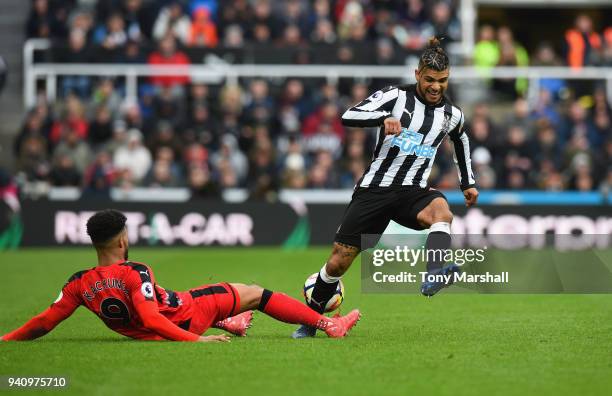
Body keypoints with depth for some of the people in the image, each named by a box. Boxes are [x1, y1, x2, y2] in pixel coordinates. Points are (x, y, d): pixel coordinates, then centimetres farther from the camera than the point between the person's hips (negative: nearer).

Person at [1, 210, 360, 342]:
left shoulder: (79, 285, -11)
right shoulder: (135, 274, -29)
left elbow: (43, 323, -11)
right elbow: (150, 320, -37)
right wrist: (195, 339, -37)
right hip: (185, 320, -7)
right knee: (255, 294, 5)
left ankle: (229, 324, 59)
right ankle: (328, 324, 13)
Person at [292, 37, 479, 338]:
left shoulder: (452, 116, 8)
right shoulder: (395, 97, -4)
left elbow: (461, 140, 33)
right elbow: (348, 117, -18)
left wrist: (468, 183, 36)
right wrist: (384, 118, -35)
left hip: (413, 192, 2)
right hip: (374, 189, -2)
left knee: (441, 210, -35)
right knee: (339, 261, -1)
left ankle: (433, 277, -59)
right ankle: (309, 323, 21)